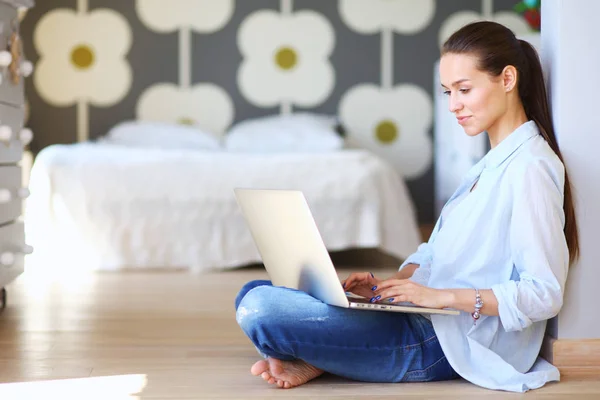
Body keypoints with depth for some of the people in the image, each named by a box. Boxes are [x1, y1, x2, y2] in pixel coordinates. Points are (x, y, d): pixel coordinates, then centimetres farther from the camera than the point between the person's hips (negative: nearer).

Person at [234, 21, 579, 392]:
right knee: (255, 294, 8)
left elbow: (545, 295, -20)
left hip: (449, 343, -11)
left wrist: (442, 295, -23)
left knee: (259, 309, -24)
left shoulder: (529, 168, -15)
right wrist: (390, 285, 1)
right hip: (428, 319, 11)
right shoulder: (494, 162, 17)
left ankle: (312, 361, 0)